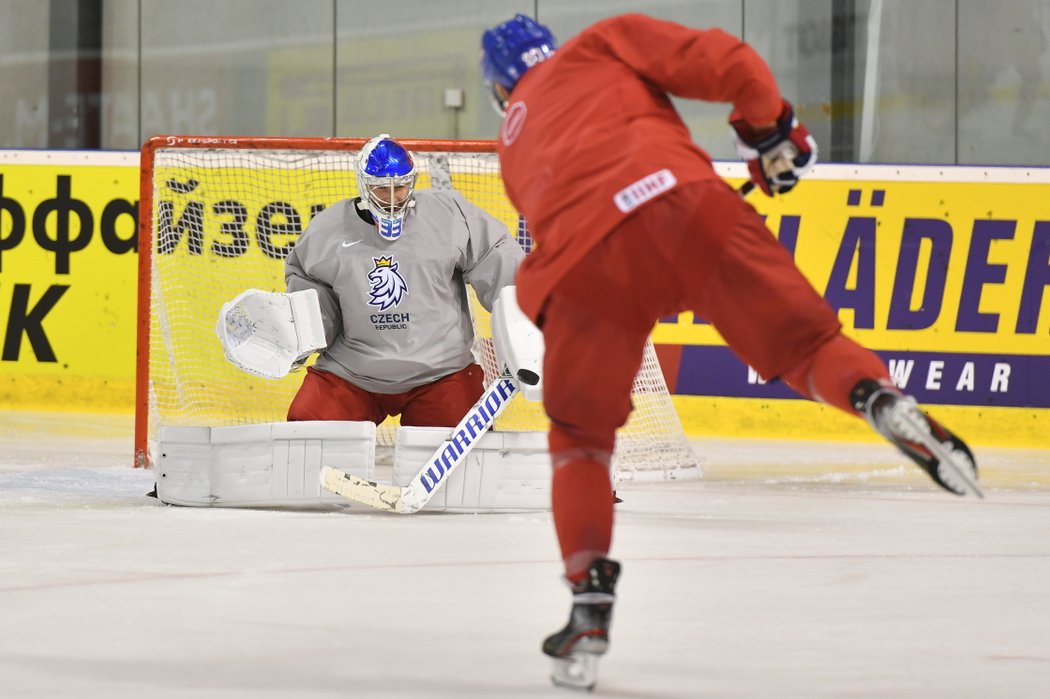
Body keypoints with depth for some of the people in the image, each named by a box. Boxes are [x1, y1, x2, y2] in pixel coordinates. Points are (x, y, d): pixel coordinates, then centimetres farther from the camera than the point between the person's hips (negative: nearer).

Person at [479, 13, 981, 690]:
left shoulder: (514, 147, 37)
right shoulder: (601, 44, 27)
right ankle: (881, 399, -25)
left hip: (584, 259, 2)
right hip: (678, 197, -2)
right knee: (803, 341, 6)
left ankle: (590, 608, 10)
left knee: (579, 432, 20)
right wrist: (773, 131, 24)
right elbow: (721, 62, 13)